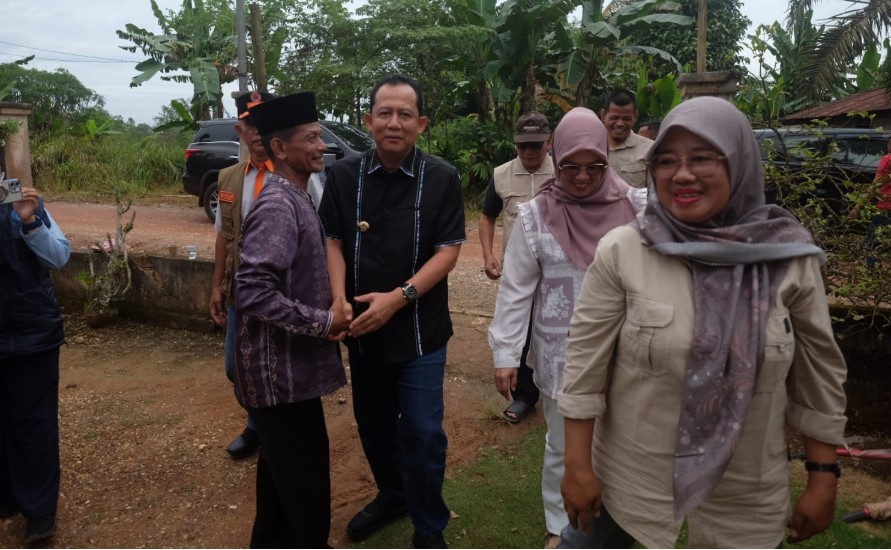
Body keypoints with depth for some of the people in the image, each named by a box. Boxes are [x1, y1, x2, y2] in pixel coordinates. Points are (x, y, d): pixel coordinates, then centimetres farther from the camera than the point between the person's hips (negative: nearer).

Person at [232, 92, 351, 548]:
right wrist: (323, 322, -21)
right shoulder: (278, 206, -21)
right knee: (304, 477, 4)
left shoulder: (296, 198, 9)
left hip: (289, 364, 10)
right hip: (282, 369, -10)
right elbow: (253, 291, -29)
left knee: (282, 469, 23)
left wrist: (328, 314, 7)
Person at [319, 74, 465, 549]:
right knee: (373, 422, 18)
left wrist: (398, 297, -21)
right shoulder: (344, 176, -1)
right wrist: (339, 300, -12)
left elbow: (448, 251, -10)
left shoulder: (442, 178, -9)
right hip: (362, 327, 4)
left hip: (420, 329, -3)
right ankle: (391, 495, 45)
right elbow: (334, 242, 4)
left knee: (422, 433, 0)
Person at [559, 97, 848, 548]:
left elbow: (818, 374, 1)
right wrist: (578, 465, -8)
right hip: (627, 474, 0)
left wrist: (822, 477, 4)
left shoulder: (792, 260, -8)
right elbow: (585, 361, -10)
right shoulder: (620, 251, -13)